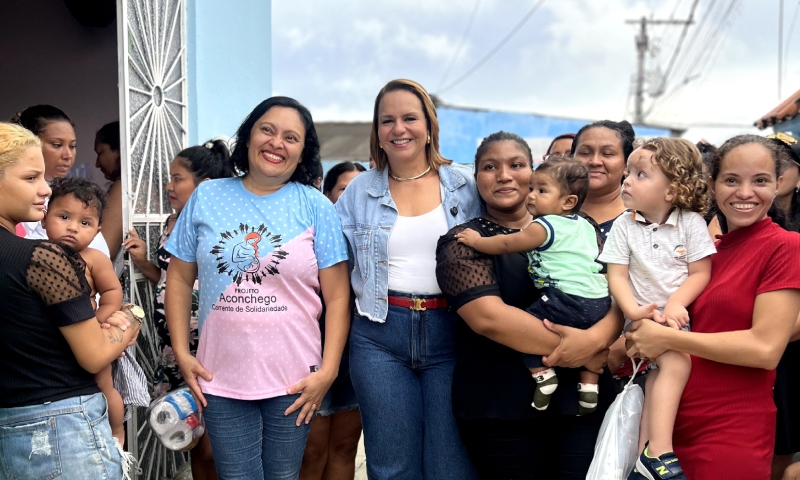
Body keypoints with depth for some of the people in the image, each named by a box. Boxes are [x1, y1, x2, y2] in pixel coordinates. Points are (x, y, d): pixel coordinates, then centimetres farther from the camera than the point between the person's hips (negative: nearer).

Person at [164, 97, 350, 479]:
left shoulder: (315, 206, -2)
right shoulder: (206, 198, 3)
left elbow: (337, 295, -3)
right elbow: (179, 279, 7)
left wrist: (328, 370, -9)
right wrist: (181, 352, 0)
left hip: (293, 379, -1)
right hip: (220, 379, 1)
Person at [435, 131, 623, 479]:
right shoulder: (463, 242, -2)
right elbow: (488, 316, -17)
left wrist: (596, 337, -18)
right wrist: (578, 351, -16)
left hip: (582, 396, 3)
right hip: (500, 408, -3)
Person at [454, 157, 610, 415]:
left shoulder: (545, 226, -7)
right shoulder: (585, 226, 18)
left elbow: (506, 244, -6)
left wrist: (476, 241, 7)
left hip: (569, 300, -9)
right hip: (600, 300, 9)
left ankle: (542, 374, -1)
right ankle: (589, 384, 27)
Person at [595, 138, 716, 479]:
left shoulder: (691, 223, 0)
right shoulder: (624, 225, 2)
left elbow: (700, 273, -3)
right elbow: (617, 276, -3)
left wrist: (676, 304, -18)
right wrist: (633, 311, -19)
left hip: (680, 316, 1)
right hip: (642, 317, -1)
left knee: (661, 371, -19)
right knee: (676, 361, -24)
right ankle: (658, 452, -23)